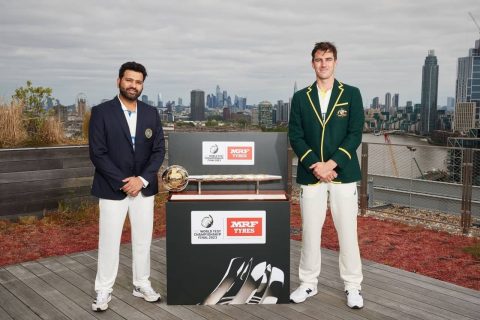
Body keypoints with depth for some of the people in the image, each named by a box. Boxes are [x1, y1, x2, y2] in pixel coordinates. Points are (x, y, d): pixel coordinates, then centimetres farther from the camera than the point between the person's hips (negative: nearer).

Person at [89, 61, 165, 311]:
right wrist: (123, 182, -16)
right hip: (112, 188, -3)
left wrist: (142, 179, -11)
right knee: (109, 242, 4)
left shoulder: (151, 113, 5)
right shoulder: (101, 112, -7)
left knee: (143, 240, 12)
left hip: (144, 188, 4)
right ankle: (103, 291, 19)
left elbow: (158, 150, 3)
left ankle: (142, 285, 27)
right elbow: (97, 153, -11)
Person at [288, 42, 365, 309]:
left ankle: (352, 286, 17)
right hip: (310, 175, 1)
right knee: (309, 231, 7)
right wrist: (315, 165, -12)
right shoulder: (300, 97, 8)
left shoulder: (351, 94, 4)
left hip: (343, 173, -1)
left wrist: (331, 164, -13)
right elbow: (295, 136, 1)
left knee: (347, 231, 4)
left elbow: (355, 134, -3)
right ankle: (308, 283, 21)